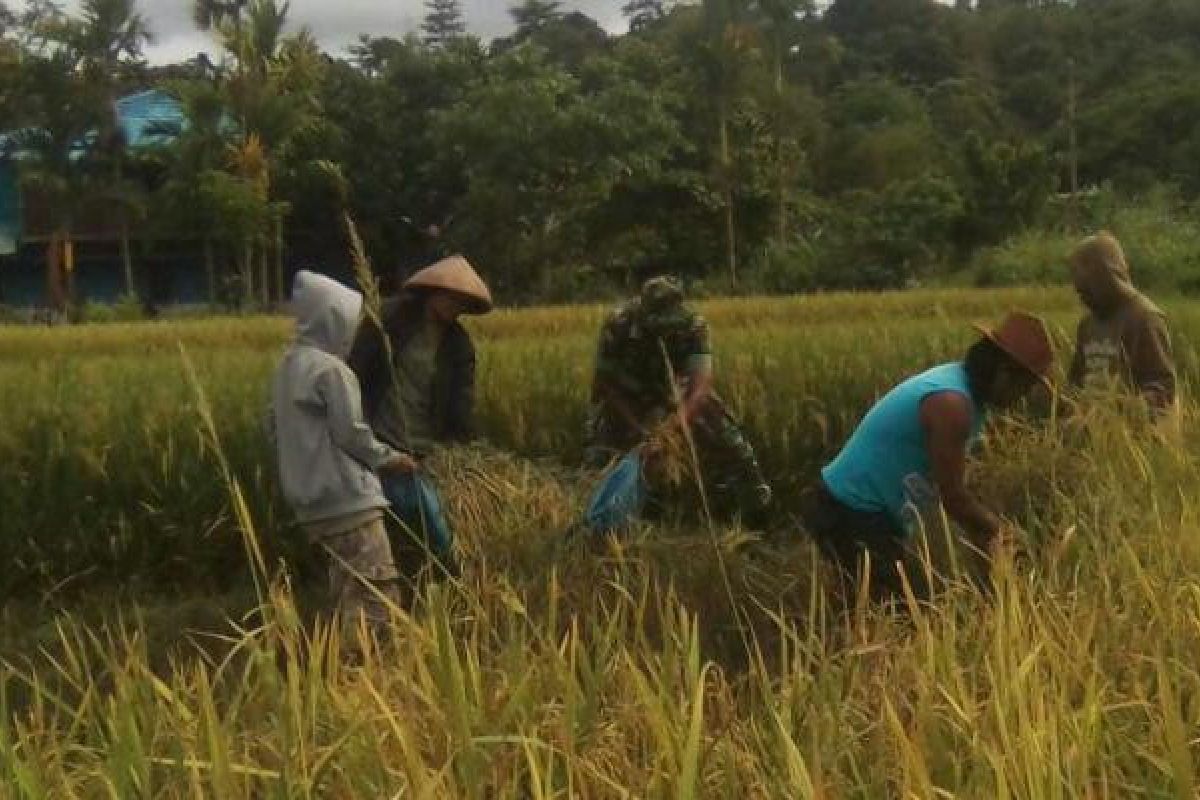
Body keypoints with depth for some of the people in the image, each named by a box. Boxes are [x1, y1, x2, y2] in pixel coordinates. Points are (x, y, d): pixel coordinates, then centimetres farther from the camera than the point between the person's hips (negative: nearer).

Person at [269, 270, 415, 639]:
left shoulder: (287, 366, 12)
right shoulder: (331, 369, -14)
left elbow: (277, 431, 18)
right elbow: (351, 434, -13)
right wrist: (389, 458, 3)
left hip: (312, 502, 9)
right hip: (347, 499, -9)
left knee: (346, 597, 14)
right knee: (377, 596, -9)